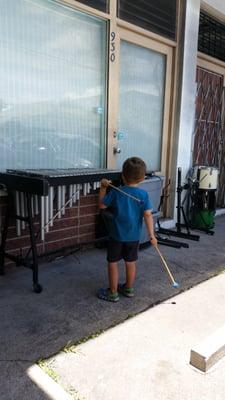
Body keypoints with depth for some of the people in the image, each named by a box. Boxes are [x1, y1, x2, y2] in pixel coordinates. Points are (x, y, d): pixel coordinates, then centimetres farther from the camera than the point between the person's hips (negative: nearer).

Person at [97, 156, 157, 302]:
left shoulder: (115, 192, -11)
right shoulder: (143, 194, -8)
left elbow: (102, 205, -1)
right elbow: (148, 215, -13)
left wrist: (103, 188, 6)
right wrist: (152, 235, -10)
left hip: (117, 235, -2)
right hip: (134, 236, 3)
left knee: (113, 263, 9)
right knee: (131, 262, 17)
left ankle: (113, 293, 17)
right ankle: (129, 289, 34)